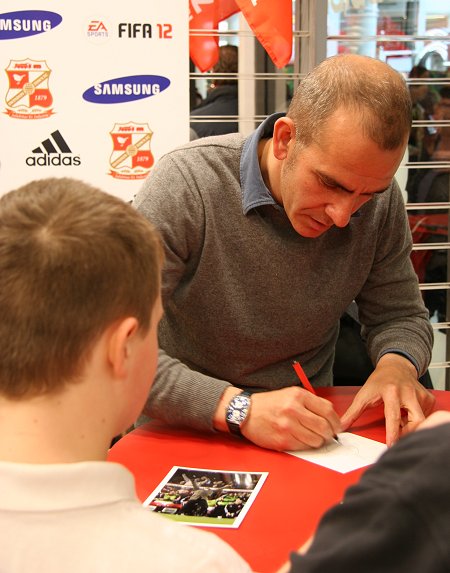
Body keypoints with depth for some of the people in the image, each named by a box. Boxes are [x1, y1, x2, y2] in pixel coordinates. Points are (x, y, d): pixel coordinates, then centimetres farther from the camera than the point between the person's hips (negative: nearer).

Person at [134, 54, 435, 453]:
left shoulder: (381, 200, -5)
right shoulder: (185, 183, -20)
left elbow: (401, 315, 8)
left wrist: (397, 365, -15)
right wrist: (237, 408, -32)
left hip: (309, 435, 3)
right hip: (187, 432, -2)